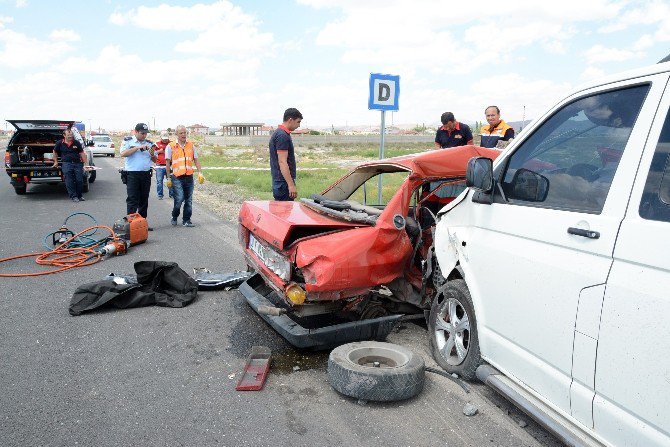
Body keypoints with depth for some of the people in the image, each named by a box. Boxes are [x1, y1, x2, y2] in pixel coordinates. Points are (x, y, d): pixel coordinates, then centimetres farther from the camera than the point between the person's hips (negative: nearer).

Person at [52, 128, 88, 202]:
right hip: (66, 163, -1)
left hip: (78, 163, 1)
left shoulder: (76, 143, 7)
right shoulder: (60, 143, 6)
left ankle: (79, 196, 14)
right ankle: (73, 196, 0)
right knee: (69, 181, -6)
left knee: (79, 180, -1)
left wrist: (85, 163, 2)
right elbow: (55, 152, 21)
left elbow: (82, 153, 8)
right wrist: (56, 161, 21)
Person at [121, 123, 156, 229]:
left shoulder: (149, 143, 14)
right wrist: (138, 147, -16)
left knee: (144, 200, 9)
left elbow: (155, 160, 16)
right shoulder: (128, 142, 4)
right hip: (132, 175, -4)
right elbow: (123, 153, -13)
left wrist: (152, 154, -7)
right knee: (132, 200, -7)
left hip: (146, 175, 4)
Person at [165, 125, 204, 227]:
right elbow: (168, 163, 4)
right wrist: (169, 178, 0)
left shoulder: (191, 146, 12)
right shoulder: (171, 147, 3)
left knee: (189, 200, 5)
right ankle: (174, 217, 12)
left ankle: (186, 220, 16)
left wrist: (200, 173, 1)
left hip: (189, 177, 4)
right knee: (179, 199, -12)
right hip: (177, 177, -3)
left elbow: (196, 160, 14)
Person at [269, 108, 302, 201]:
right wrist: (291, 185, -24)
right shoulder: (283, 136, -16)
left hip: (278, 181, 10)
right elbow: (282, 162, -22)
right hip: (283, 183, -10)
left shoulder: (278, 133, 16)